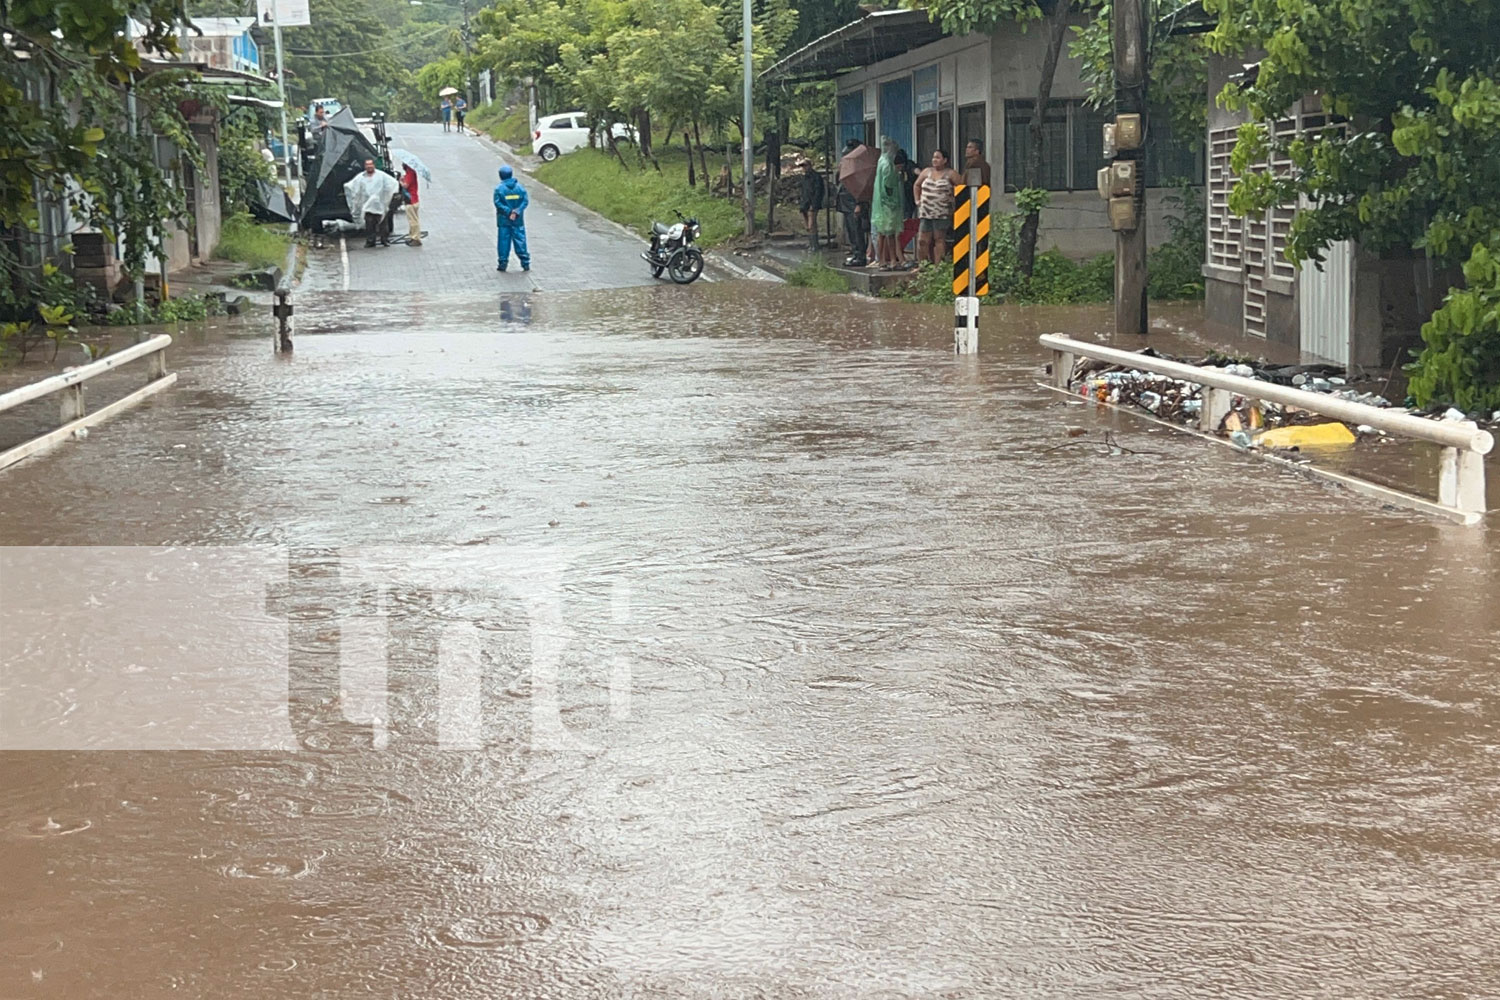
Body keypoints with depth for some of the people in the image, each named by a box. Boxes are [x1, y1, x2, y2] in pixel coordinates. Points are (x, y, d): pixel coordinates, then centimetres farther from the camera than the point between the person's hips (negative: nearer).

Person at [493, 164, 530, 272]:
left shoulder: (499, 188, -8)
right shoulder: (519, 187, -1)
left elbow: (497, 203, -14)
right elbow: (525, 200, -6)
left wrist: (508, 211, -14)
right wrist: (517, 212, -11)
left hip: (503, 220, -2)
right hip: (518, 220, 2)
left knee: (503, 241, 4)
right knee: (520, 240, 7)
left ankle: (502, 264, 6)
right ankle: (525, 263, 7)